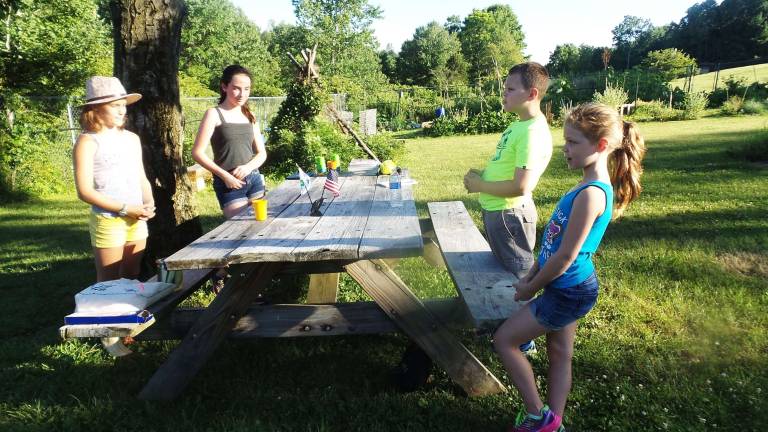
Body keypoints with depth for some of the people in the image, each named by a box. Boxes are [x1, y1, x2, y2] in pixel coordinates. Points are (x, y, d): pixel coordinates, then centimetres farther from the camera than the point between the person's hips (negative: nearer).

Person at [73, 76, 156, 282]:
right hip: (108, 221, -5)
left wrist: (149, 203, -4)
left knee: (133, 278, 15)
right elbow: (85, 191, -13)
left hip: (137, 220, 6)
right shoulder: (88, 141, -8)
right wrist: (125, 209, -16)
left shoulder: (132, 138, 11)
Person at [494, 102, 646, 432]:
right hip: (568, 288, 9)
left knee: (503, 339, 2)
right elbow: (554, 242, 11)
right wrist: (531, 275, 11)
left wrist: (531, 288, -11)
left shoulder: (590, 194, -27)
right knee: (560, 355, 18)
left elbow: (565, 256, -24)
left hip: (568, 292, -9)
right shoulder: (590, 186, 5)